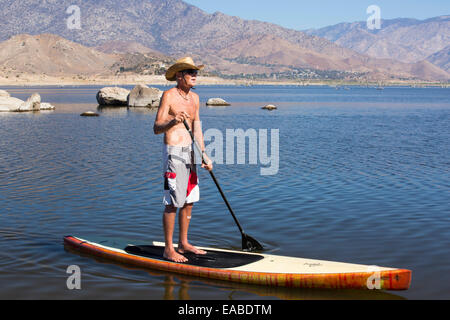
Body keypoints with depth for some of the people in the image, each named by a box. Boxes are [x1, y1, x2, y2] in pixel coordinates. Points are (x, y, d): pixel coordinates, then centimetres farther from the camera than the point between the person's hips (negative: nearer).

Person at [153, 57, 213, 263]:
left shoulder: (194, 98, 13)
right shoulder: (169, 96, -10)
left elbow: (197, 129, 13)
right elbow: (156, 128, -15)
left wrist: (204, 155, 7)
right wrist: (172, 122, -35)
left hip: (189, 152, 8)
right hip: (174, 152, -8)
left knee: (189, 201, 12)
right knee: (173, 202, -6)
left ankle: (183, 243, 23)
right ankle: (169, 249, 1)